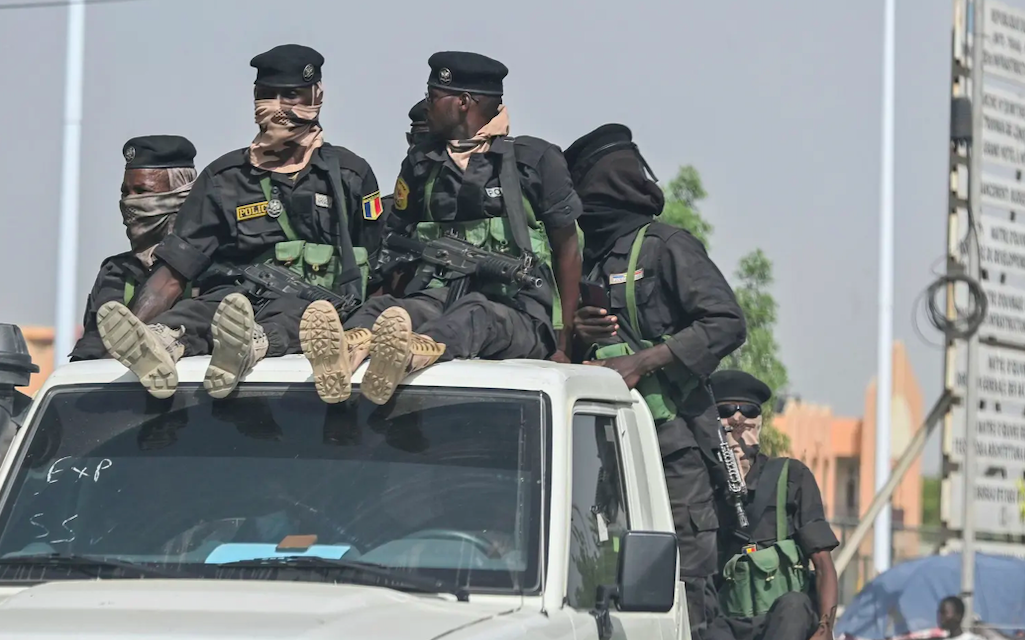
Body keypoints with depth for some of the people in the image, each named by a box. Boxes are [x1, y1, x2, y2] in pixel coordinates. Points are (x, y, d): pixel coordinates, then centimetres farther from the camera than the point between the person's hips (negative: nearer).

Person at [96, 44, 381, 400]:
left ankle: (249, 347, -71)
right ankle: (158, 345, -68)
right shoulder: (224, 178, 18)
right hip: (233, 297, 1)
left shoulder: (349, 175, 17)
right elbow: (173, 271, 12)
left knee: (291, 313, -38)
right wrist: (132, 325, -4)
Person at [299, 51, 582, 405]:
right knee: (382, 308, -30)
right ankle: (343, 357, -65)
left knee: (475, 313, -39)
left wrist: (563, 342, 3)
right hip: (438, 301, 3)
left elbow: (567, 249, 9)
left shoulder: (536, 160, 8)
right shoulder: (420, 164, 21)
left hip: (520, 317, -3)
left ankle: (407, 357, -72)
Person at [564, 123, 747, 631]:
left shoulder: (667, 247, -1)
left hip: (672, 442, -7)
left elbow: (727, 323, -12)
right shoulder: (583, 259, 21)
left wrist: (641, 362, -17)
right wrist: (576, 333, 3)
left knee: (683, 585, -9)